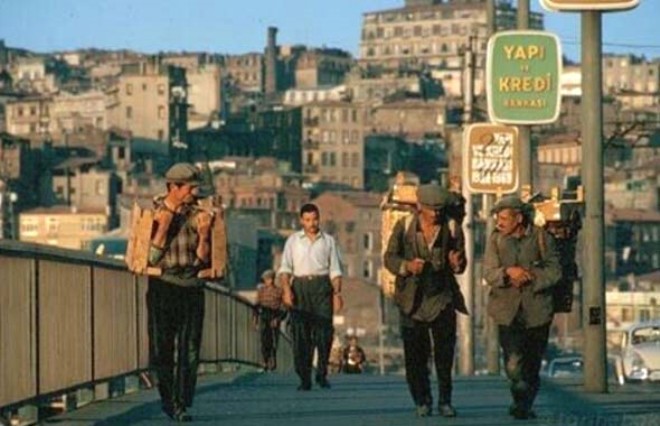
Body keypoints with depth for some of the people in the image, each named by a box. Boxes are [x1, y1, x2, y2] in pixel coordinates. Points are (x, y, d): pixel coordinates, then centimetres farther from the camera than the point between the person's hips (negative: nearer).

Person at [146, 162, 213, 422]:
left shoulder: (197, 215, 6)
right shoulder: (153, 214, 0)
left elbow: (204, 260, 4)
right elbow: (149, 258, -4)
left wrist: (204, 234, -11)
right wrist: (162, 228, -14)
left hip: (191, 287, 2)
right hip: (162, 286, -2)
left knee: (189, 351, -5)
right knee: (162, 349, 0)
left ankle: (181, 404, -3)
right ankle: (167, 398, 19)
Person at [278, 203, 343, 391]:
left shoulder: (328, 241, 14)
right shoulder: (293, 240, 13)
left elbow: (335, 270, 12)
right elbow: (285, 268, 6)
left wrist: (337, 293, 0)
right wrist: (286, 289, -9)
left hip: (322, 286, 0)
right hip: (299, 286, 0)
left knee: (324, 331, -9)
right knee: (300, 334, -4)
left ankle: (322, 374, 3)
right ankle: (304, 378, -3)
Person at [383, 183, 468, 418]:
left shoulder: (452, 228, 3)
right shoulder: (404, 226, 1)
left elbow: (460, 264, 9)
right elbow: (389, 257, 3)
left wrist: (457, 264, -15)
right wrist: (407, 266, -17)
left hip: (442, 299, 0)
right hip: (413, 299, 0)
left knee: (445, 354, -5)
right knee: (415, 356, 1)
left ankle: (445, 401, 5)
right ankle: (422, 401, 13)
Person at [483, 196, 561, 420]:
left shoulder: (541, 238, -2)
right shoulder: (495, 239, 2)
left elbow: (554, 271, -4)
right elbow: (489, 273, -4)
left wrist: (528, 277, -16)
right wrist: (508, 272, -24)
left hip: (536, 311, 0)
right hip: (508, 310, 0)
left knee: (532, 365, 8)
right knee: (513, 364, -15)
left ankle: (524, 405, 26)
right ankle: (522, 403, 3)